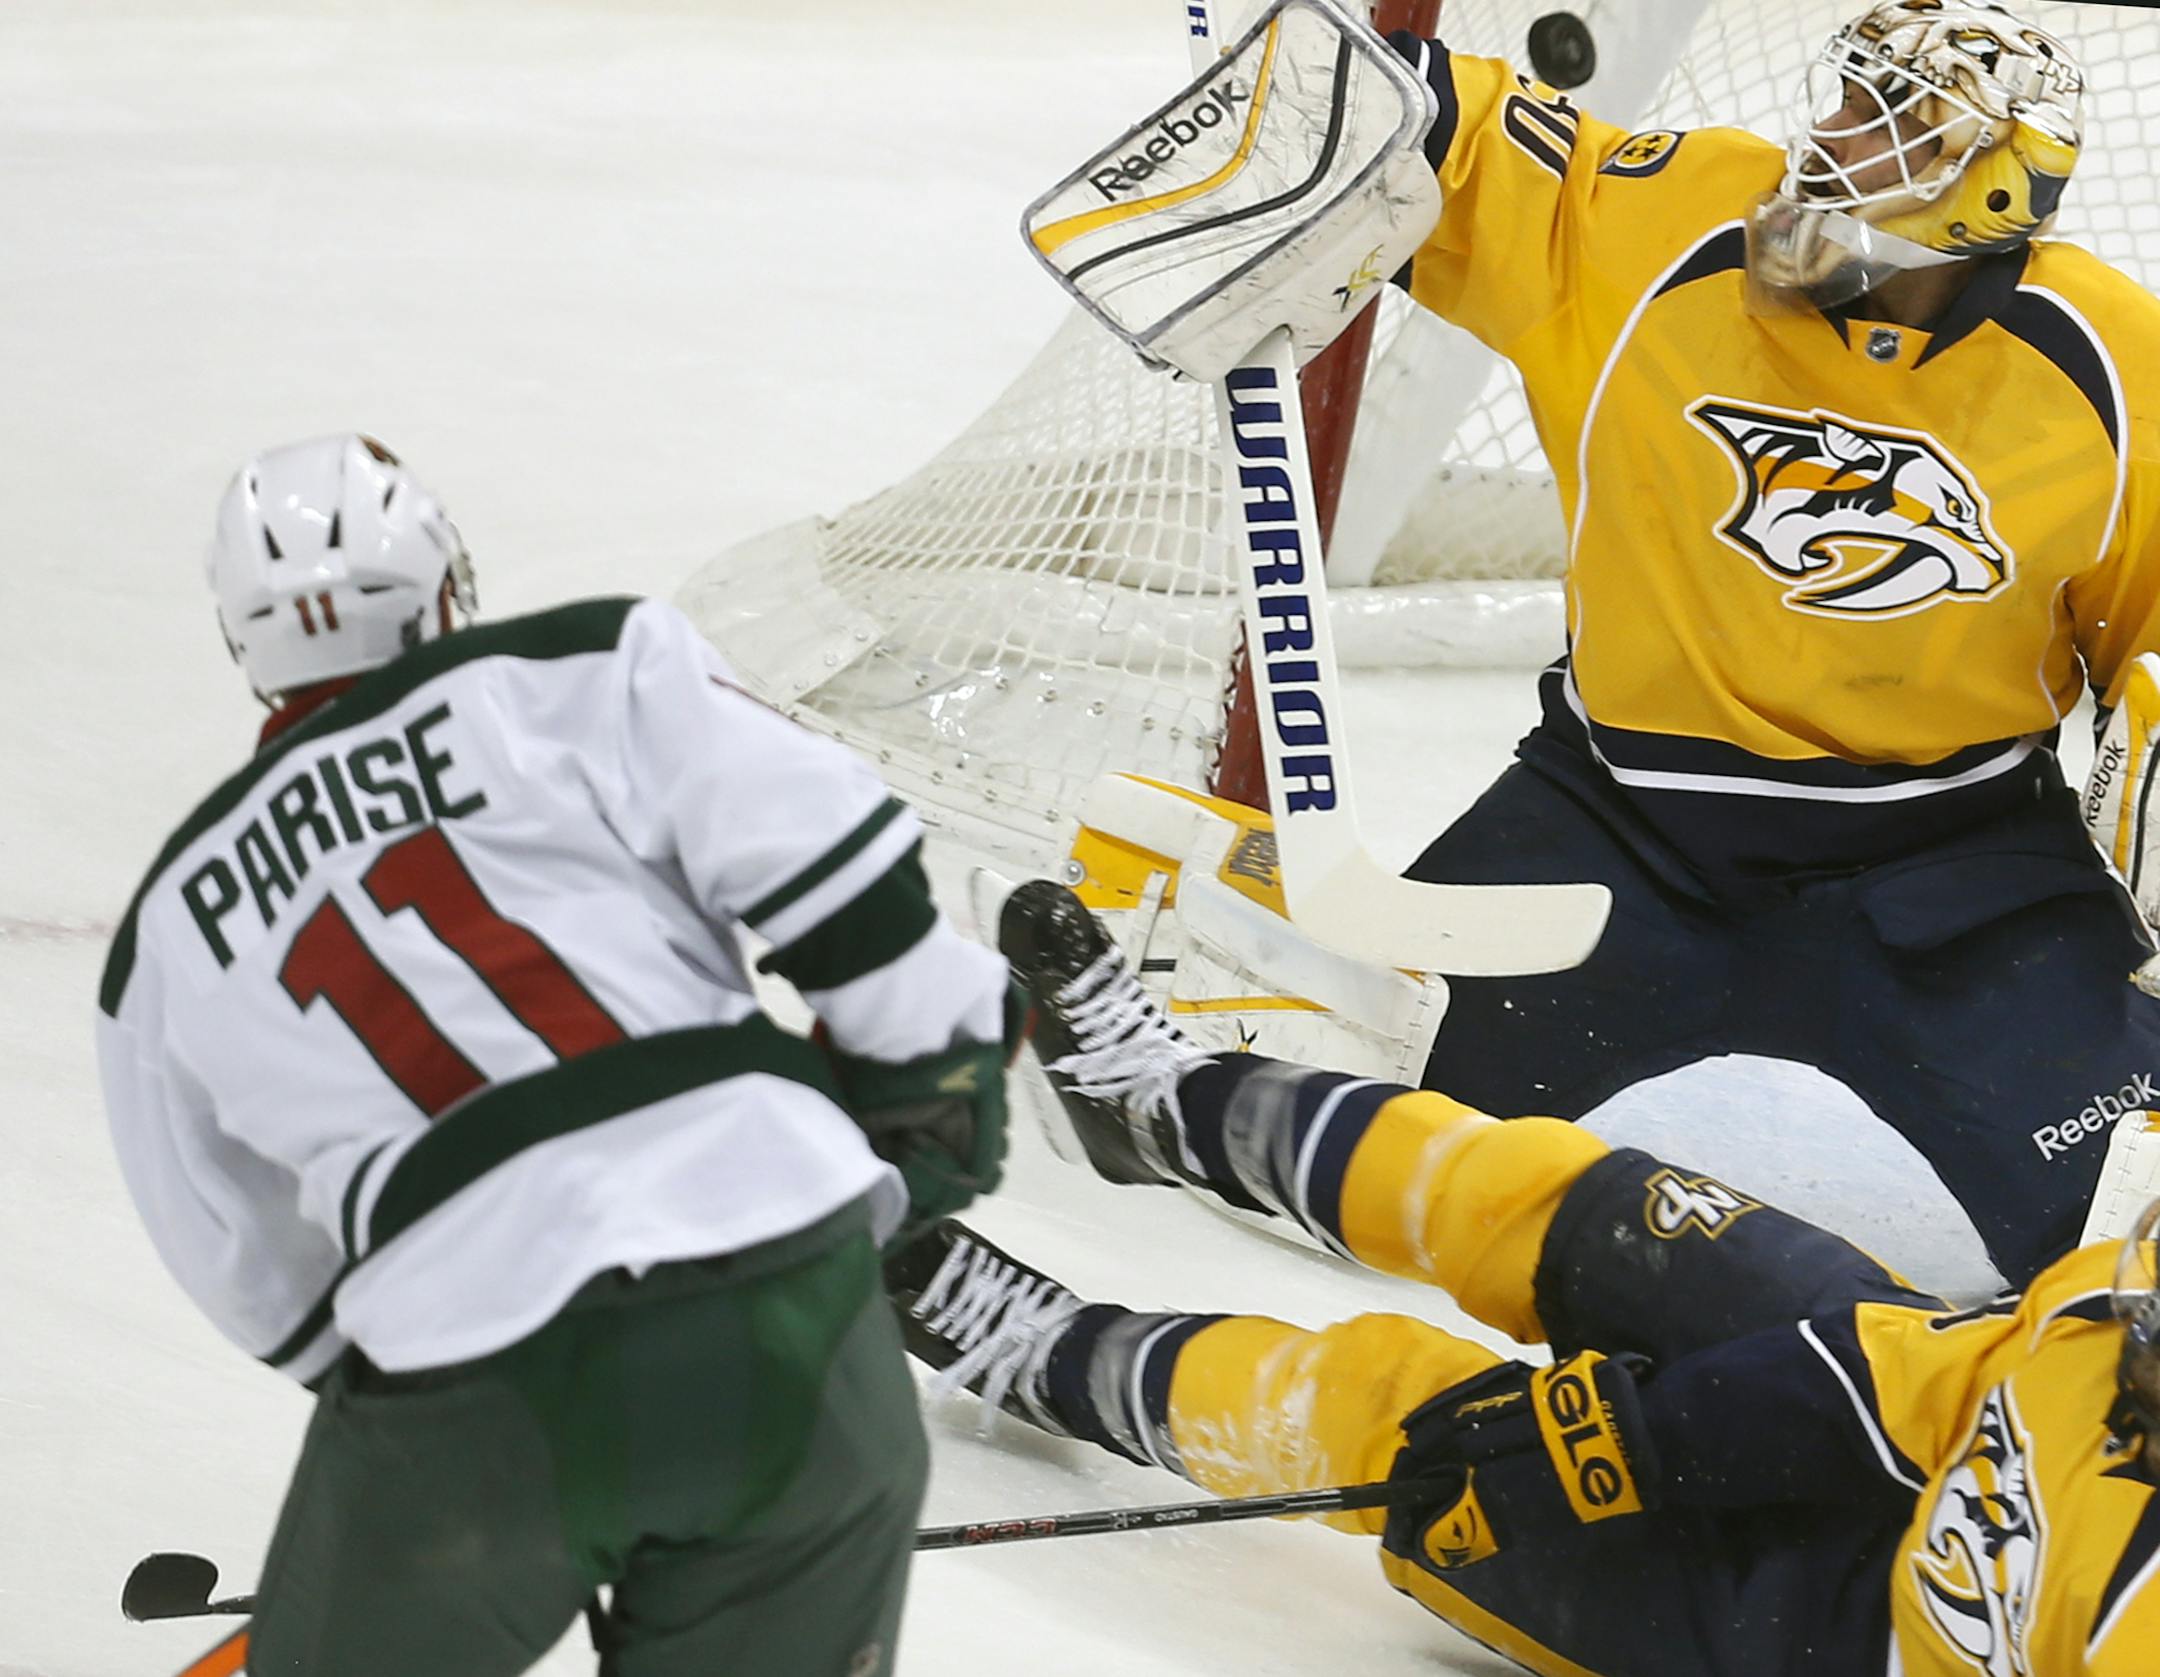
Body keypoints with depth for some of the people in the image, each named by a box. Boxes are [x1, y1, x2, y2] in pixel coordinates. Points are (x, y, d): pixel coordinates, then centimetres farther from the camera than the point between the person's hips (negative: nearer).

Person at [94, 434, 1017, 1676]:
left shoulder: (172, 929, 20)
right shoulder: (589, 674, 8)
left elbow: (258, 1277, 24)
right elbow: (821, 847, 0)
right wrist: (937, 1066, 12)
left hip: (463, 1401, 1)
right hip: (778, 1293, -1)